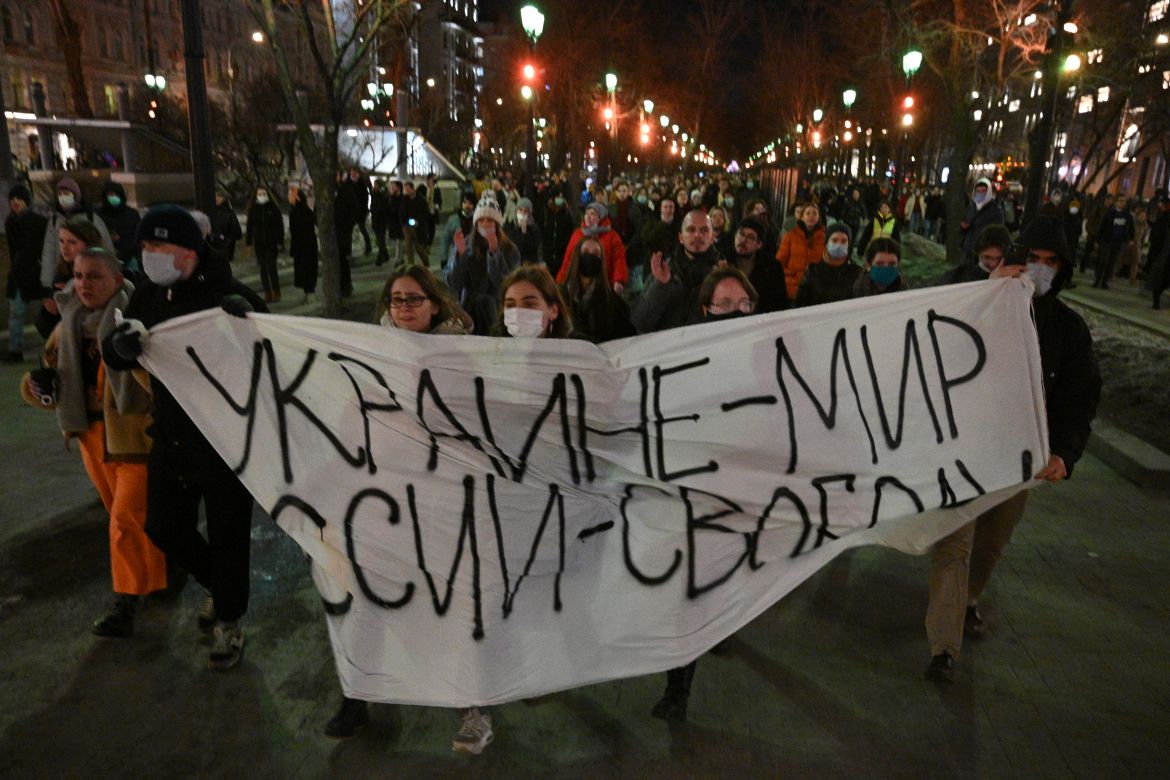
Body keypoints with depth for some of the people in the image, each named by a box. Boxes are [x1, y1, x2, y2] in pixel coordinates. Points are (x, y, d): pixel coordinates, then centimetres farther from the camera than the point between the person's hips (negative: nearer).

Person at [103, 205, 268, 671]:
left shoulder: (229, 296, -17)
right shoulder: (149, 296, 1)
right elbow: (113, 357, 1)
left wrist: (245, 316, -37)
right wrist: (121, 344, -24)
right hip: (171, 436, 6)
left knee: (227, 533, 7)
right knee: (163, 527, 18)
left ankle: (228, 623, 29)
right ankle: (220, 586, 44)